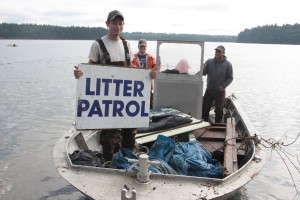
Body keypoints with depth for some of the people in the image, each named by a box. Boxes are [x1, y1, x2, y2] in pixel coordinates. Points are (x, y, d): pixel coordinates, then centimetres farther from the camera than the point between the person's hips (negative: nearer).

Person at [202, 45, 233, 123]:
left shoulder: (227, 64, -5)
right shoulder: (209, 61, 1)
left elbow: (230, 78, -3)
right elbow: (204, 73, -4)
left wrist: (223, 86, -14)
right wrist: (203, 68, -26)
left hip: (220, 92, -2)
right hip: (209, 90, 2)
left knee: (219, 110, 5)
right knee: (205, 108, 7)